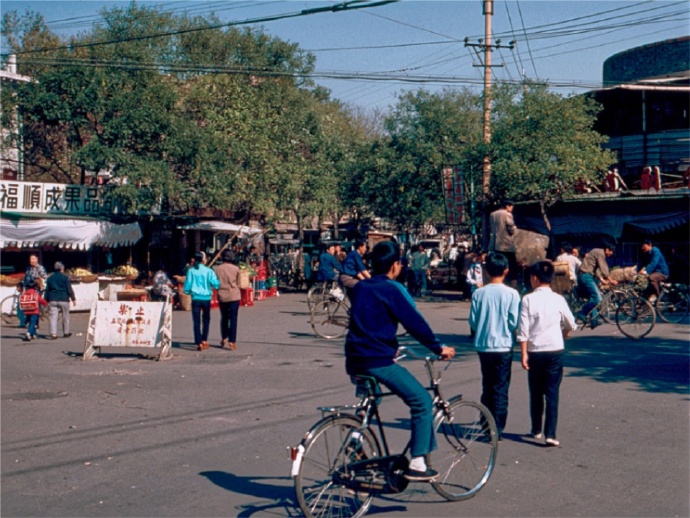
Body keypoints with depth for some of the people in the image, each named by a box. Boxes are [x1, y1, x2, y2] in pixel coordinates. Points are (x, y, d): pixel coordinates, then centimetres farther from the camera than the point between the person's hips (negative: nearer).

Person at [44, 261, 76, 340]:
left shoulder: (50, 278, 10)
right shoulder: (65, 277, -2)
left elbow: (47, 290, 11)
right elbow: (69, 289, -4)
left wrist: (47, 300, 16)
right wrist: (73, 299, 1)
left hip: (52, 300, 3)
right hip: (63, 299, -3)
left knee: (53, 317, -2)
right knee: (65, 317, 11)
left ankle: (53, 334, -13)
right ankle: (66, 332, 19)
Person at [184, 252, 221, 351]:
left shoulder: (191, 271, -2)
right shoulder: (208, 271, -6)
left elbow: (187, 286, 1)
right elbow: (215, 284, -12)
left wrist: (188, 291, 21)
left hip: (195, 298, 0)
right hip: (206, 297, 0)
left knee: (196, 321, 2)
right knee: (206, 320, 18)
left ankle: (199, 343, -4)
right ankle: (204, 340, 18)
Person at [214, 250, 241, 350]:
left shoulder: (217, 269, -2)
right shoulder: (235, 269, -5)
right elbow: (238, 283, 4)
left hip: (222, 296, 2)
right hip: (234, 296, -2)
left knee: (224, 318, 18)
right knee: (233, 319, 0)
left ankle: (223, 339, 27)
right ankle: (232, 341, -5)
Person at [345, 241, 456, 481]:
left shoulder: (360, 287, 15)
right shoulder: (391, 289, -9)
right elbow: (415, 323, -12)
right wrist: (438, 348, -2)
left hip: (354, 359, 8)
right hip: (378, 361, -8)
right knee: (422, 402, 1)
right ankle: (417, 464, -2)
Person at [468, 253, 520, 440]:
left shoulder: (478, 294, -4)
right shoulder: (511, 294, -10)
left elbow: (473, 322, 0)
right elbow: (514, 322, -9)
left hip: (483, 346, 3)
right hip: (503, 346, -3)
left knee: (487, 388, 15)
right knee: (500, 390, 4)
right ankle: (497, 430, 3)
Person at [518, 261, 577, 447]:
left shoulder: (528, 299, -6)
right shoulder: (558, 299, -2)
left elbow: (523, 329, -9)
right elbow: (571, 325, 9)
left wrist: (524, 353, -2)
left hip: (534, 351, 0)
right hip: (555, 350, 0)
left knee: (536, 393, 14)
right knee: (552, 393, 1)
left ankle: (536, 430, 26)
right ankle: (550, 434, -6)